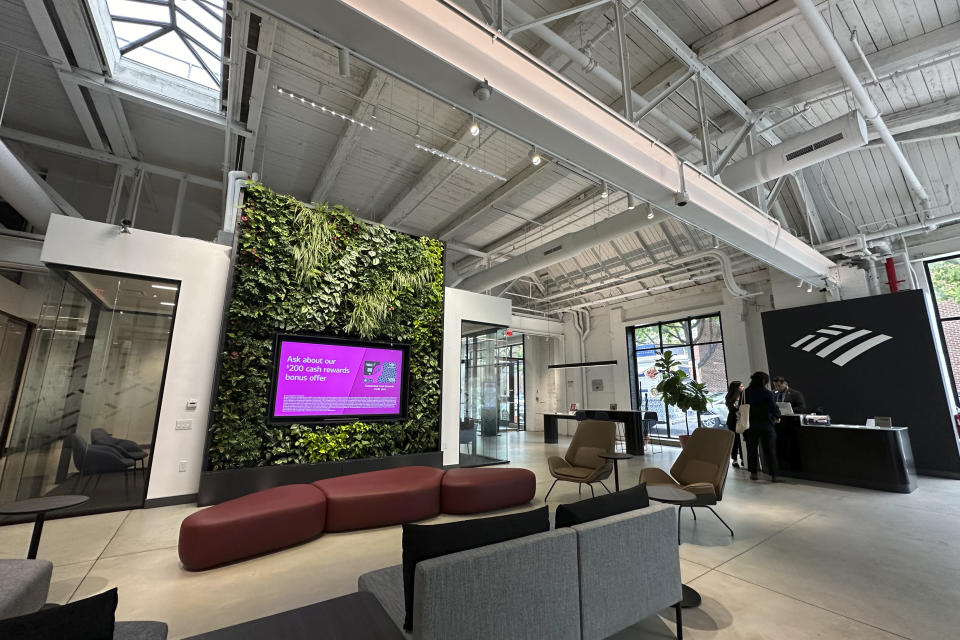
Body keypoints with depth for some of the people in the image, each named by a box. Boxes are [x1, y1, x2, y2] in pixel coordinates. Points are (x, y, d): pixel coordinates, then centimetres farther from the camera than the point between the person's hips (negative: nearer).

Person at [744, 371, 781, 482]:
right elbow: (774, 408, -11)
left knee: (752, 449, 12)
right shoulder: (767, 393, -12)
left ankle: (753, 473, 17)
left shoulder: (746, 393, -1)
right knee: (769, 450, 7)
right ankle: (773, 475, 8)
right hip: (765, 425, -3)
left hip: (750, 425, 3)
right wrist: (777, 417, 10)